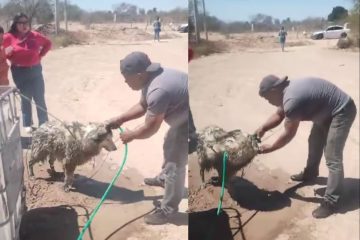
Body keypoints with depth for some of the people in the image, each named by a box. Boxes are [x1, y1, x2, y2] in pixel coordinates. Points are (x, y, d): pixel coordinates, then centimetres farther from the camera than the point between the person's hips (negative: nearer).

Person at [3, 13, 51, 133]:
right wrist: (7, 53, -20)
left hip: (35, 70, 2)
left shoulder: (34, 35, -2)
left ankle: (44, 123, 16)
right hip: (19, 72, -2)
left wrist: (40, 55, 4)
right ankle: (27, 124, 19)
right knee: (25, 99, 8)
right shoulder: (8, 37, -7)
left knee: (40, 98, 6)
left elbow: (48, 43, 14)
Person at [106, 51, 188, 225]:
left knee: (175, 165, -3)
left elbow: (150, 129, -24)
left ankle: (167, 210, 12)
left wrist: (130, 135, -6)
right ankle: (164, 178, 54)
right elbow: (142, 106, 12)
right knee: (169, 145, 28)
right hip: (183, 117, 10)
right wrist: (120, 119, 4)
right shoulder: (150, 78, -3)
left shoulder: (158, 91, -35)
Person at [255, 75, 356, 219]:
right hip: (328, 111, 11)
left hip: (342, 112, -11)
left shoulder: (291, 101, -30)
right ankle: (310, 174, 46)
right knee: (315, 142, 24)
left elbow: (288, 135, -20)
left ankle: (331, 203, -3)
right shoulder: (287, 91, 0)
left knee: (332, 159, -10)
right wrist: (263, 128, 0)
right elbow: (278, 115, 14)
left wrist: (269, 148, -8)